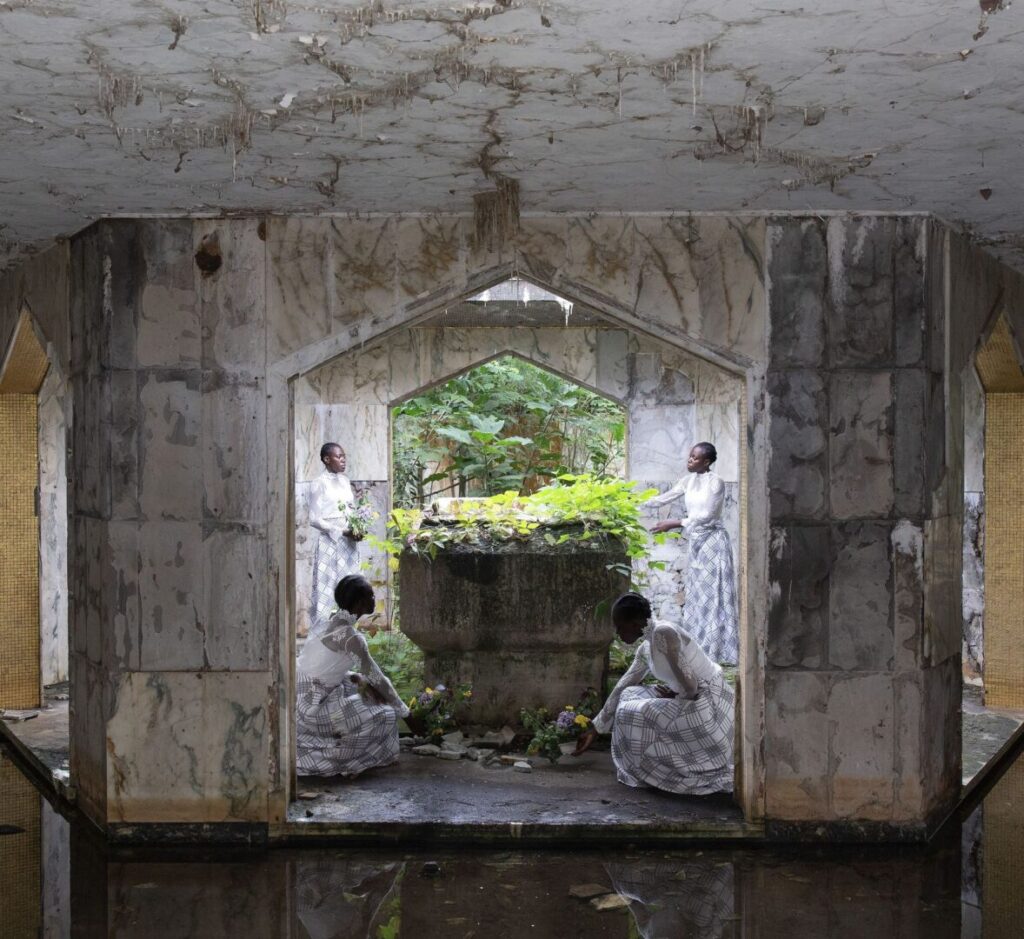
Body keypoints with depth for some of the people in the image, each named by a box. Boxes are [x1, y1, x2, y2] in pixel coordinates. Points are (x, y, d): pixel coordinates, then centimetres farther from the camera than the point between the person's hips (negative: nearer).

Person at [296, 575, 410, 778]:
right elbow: (376, 677, -12)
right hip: (313, 707, -9)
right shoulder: (351, 636, -19)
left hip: (304, 698, 9)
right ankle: (331, 760, 3)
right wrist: (405, 712, 0)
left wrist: (360, 679, 1)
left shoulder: (336, 622, 7)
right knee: (385, 716, -6)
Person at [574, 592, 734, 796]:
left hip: (708, 703, -9)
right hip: (694, 700, 9)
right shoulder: (645, 649, 8)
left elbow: (689, 686, -24)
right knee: (632, 696, 10)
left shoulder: (664, 633, -21)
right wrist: (595, 729, 18)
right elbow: (621, 689, 15)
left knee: (634, 714, -12)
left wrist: (675, 695, -3)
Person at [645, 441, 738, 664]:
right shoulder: (689, 480, 8)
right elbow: (665, 498, 12)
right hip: (695, 542, 8)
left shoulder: (716, 482, -12)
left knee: (713, 595, -6)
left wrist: (674, 524, -20)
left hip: (712, 541, -8)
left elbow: (707, 516, -18)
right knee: (696, 596, 9)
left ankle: (718, 651, -2)